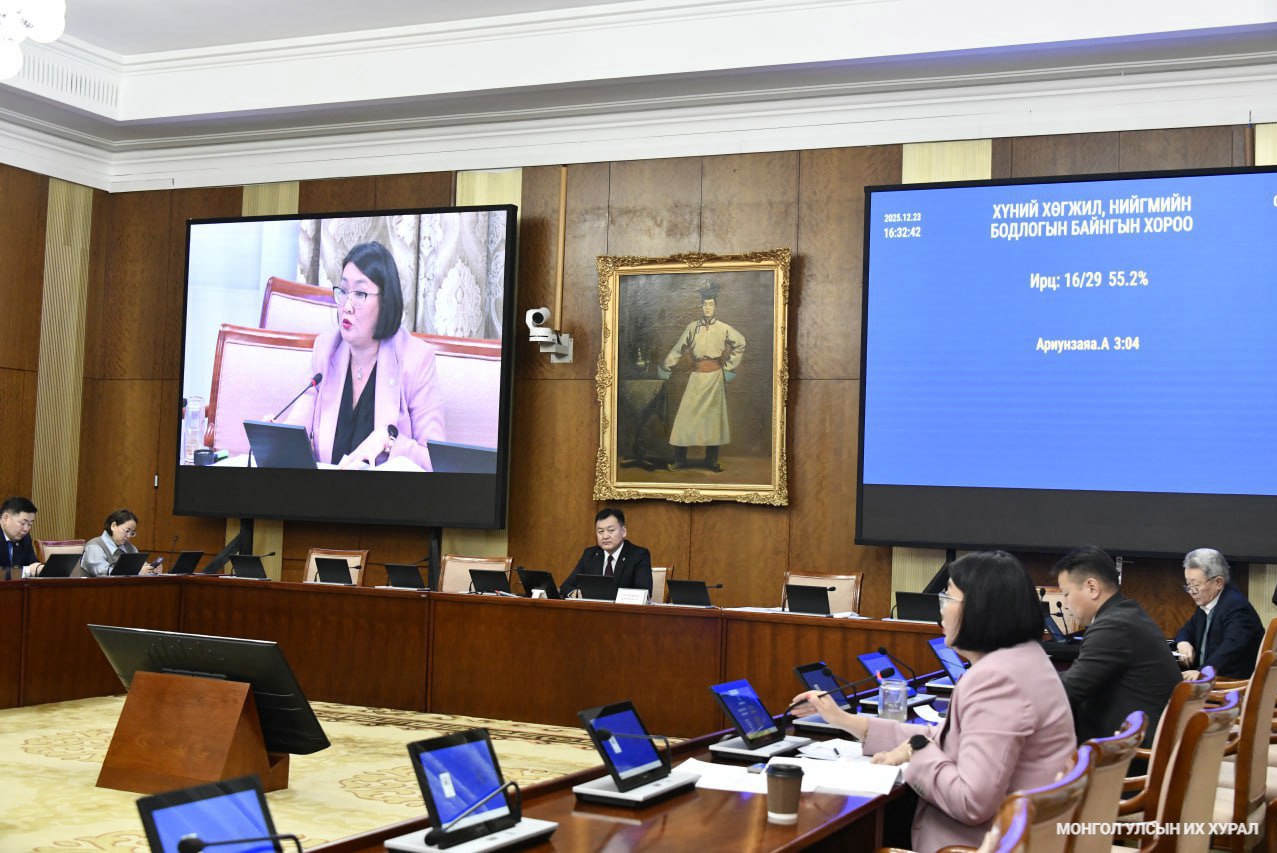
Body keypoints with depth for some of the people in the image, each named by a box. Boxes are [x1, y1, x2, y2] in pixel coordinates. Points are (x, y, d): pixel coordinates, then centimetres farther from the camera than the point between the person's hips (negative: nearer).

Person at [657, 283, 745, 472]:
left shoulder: (723, 328, 1)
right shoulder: (692, 327, 3)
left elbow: (740, 344, 13)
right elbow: (678, 350, 7)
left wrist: (730, 365, 10)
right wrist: (665, 367, 6)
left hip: (715, 377, 0)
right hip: (697, 376, 0)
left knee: (714, 415, 3)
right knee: (686, 414, -5)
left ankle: (711, 460, 10)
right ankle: (680, 459, 0)